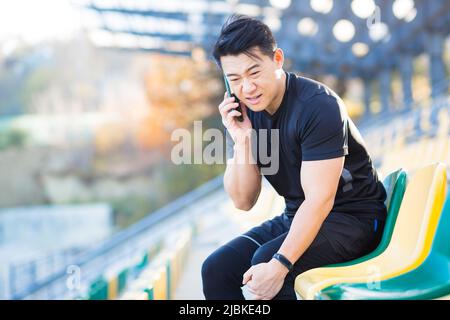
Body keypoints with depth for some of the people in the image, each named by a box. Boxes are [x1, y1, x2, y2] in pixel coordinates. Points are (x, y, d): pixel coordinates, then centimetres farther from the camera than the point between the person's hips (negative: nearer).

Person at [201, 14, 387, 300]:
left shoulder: (318, 106, -22)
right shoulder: (242, 114, -1)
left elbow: (320, 199, -26)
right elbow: (244, 201, -1)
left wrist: (279, 264, -34)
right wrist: (241, 141, -16)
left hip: (353, 218, -7)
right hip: (298, 219, 7)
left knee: (265, 260, -29)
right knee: (216, 268, -8)